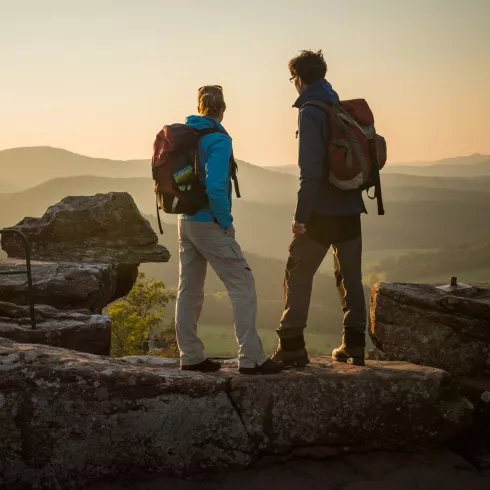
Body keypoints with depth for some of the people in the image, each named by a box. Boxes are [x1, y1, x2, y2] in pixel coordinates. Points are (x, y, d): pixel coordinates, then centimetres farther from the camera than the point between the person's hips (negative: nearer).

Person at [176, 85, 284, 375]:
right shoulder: (218, 140, -16)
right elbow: (215, 187, -25)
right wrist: (226, 221, -13)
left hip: (186, 222, 8)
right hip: (210, 225, -8)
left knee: (189, 289, 12)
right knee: (242, 285, -3)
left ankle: (191, 356, 18)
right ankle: (251, 358, -6)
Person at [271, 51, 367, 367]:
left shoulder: (311, 113, -13)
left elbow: (311, 169, -20)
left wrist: (301, 215, -17)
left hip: (322, 211, -7)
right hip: (350, 208, 7)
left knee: (298, 276, 2)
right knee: (350, 277, 11)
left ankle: (292, 347, 1)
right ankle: (354, 346, 14)